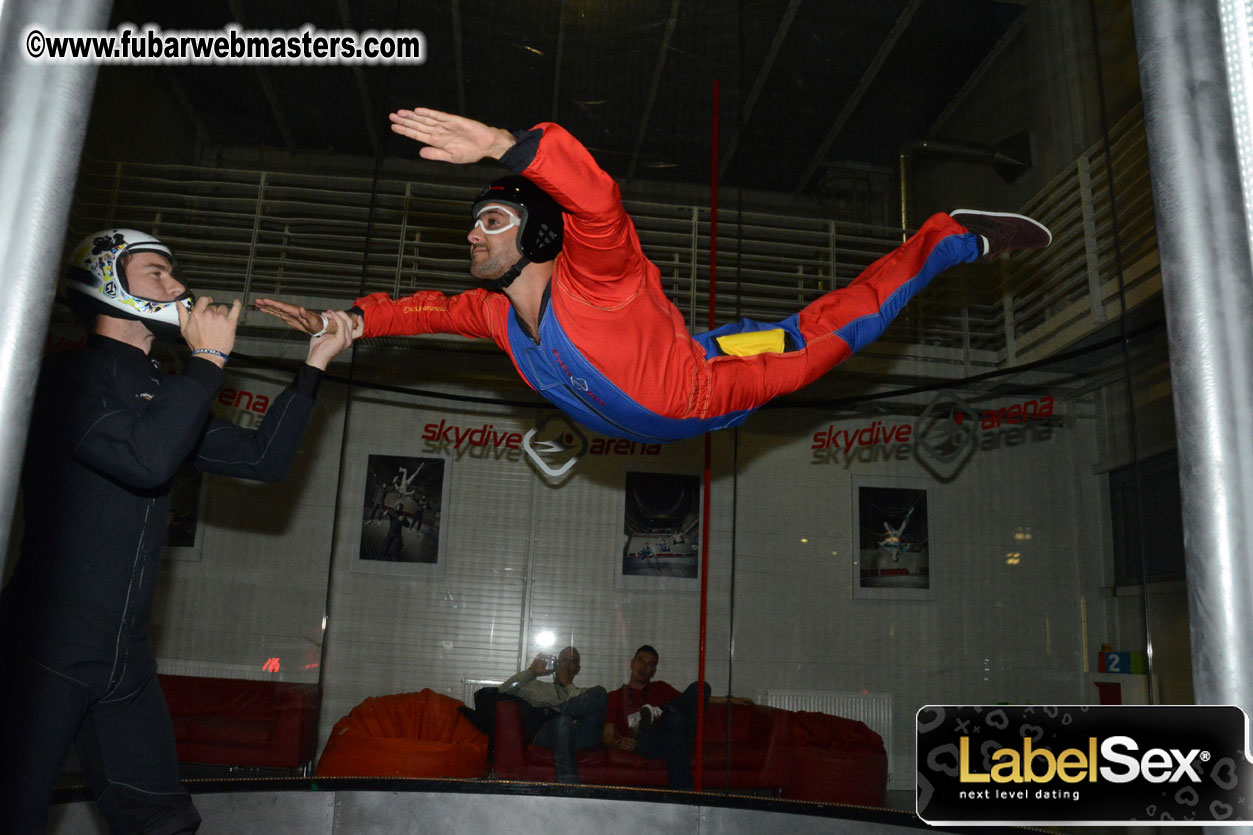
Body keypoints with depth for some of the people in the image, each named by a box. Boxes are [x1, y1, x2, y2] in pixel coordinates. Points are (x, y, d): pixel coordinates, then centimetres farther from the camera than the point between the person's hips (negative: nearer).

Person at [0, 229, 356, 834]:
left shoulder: (165, 395, 18)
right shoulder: (65, 376, -7)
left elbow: (262, 458, 13)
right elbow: (146, 458, -25)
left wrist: (314, 364, 10)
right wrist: (209, 359, -15)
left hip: (124, 659, 7)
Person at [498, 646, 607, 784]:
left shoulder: (583, 694, 32)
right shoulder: (538, 687, 30)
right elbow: (505, 689, 15)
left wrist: (568, 685, 10)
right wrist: (532, 672, 7)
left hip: (581, 739, 1)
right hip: (548, 735, -1)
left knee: (599, 691, -20)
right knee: (564, 719, -40)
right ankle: (567, 782, -44)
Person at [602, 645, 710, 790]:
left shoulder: (661, 688, 34)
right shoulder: (615, 697, 25)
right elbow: (607, 735, 14)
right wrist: (619, 743, -9)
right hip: (643, 741, -3)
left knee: (699, 687, -17)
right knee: (675, 720, -40)